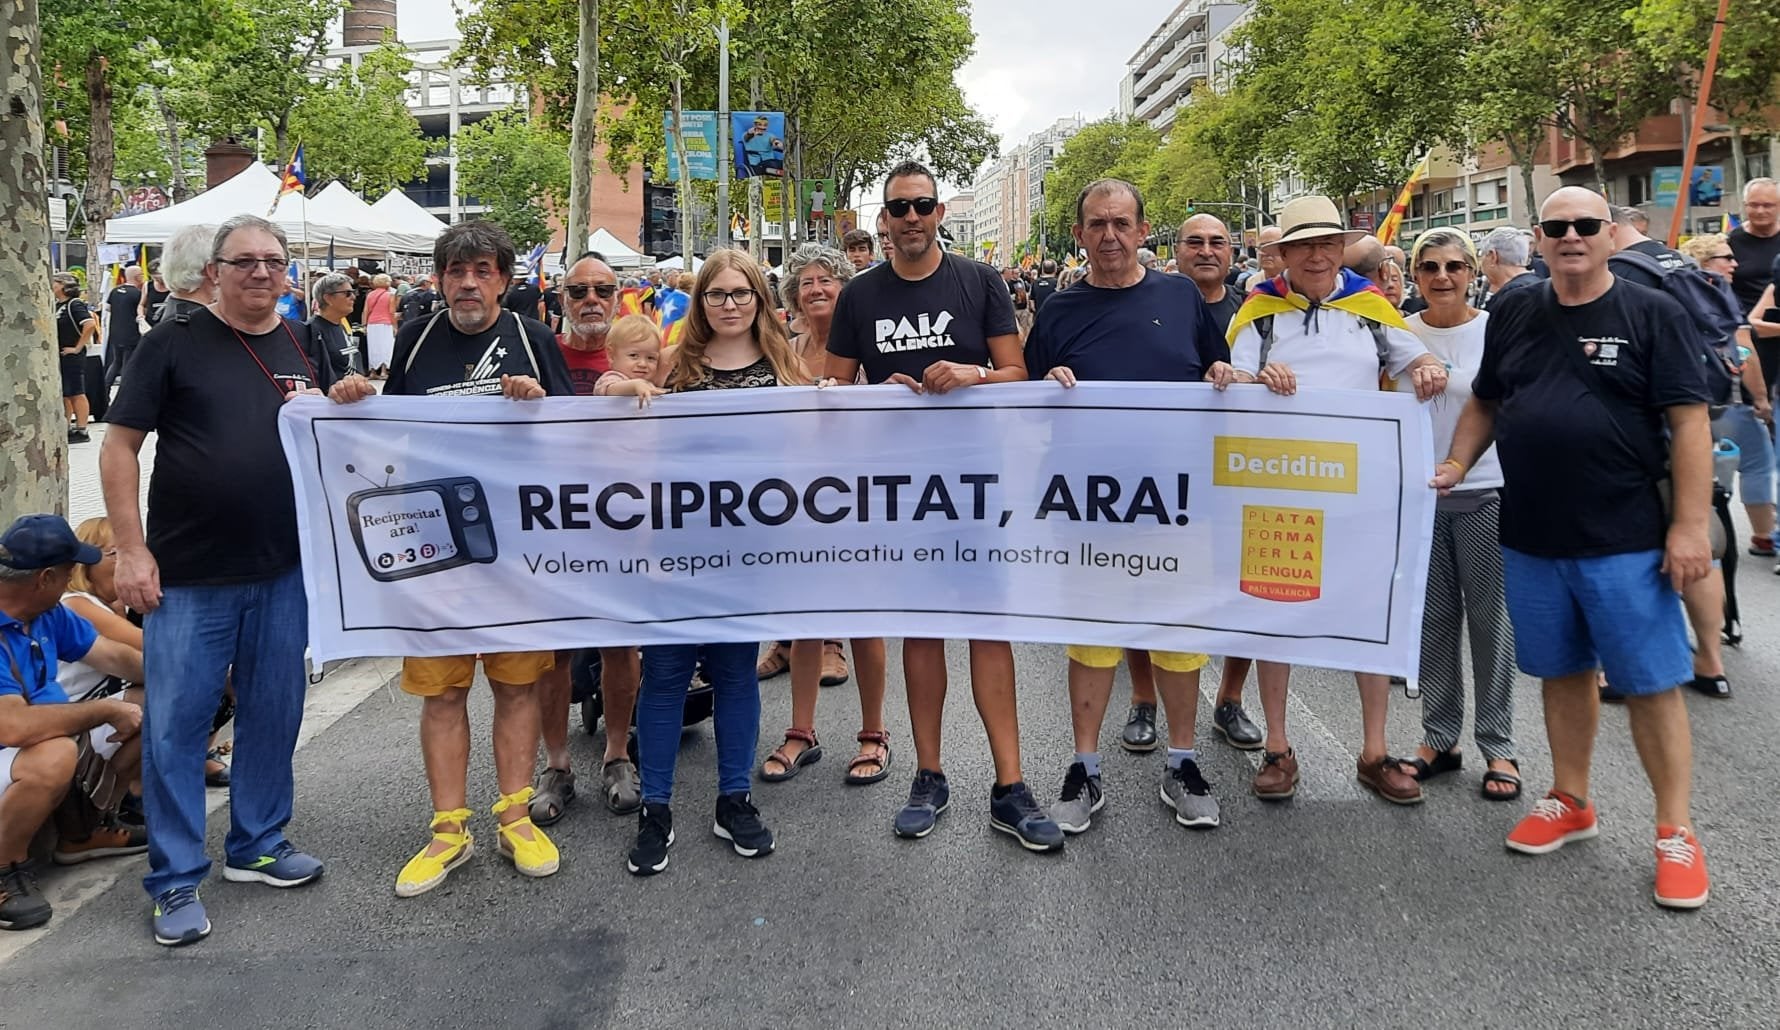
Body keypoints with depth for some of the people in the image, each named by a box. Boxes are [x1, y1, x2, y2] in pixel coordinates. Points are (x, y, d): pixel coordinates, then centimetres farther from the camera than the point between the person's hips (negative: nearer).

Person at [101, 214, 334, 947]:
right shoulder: (174, 342, -3)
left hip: (284, 569, 4)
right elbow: (120, 445, -4)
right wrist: (131, 549, -11)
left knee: (273, 713, 13)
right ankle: (176, 880, 14)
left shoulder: (305, 348, 8)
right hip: (188, 573, -4)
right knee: (175, 724, 2)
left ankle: (257, 844, 30)